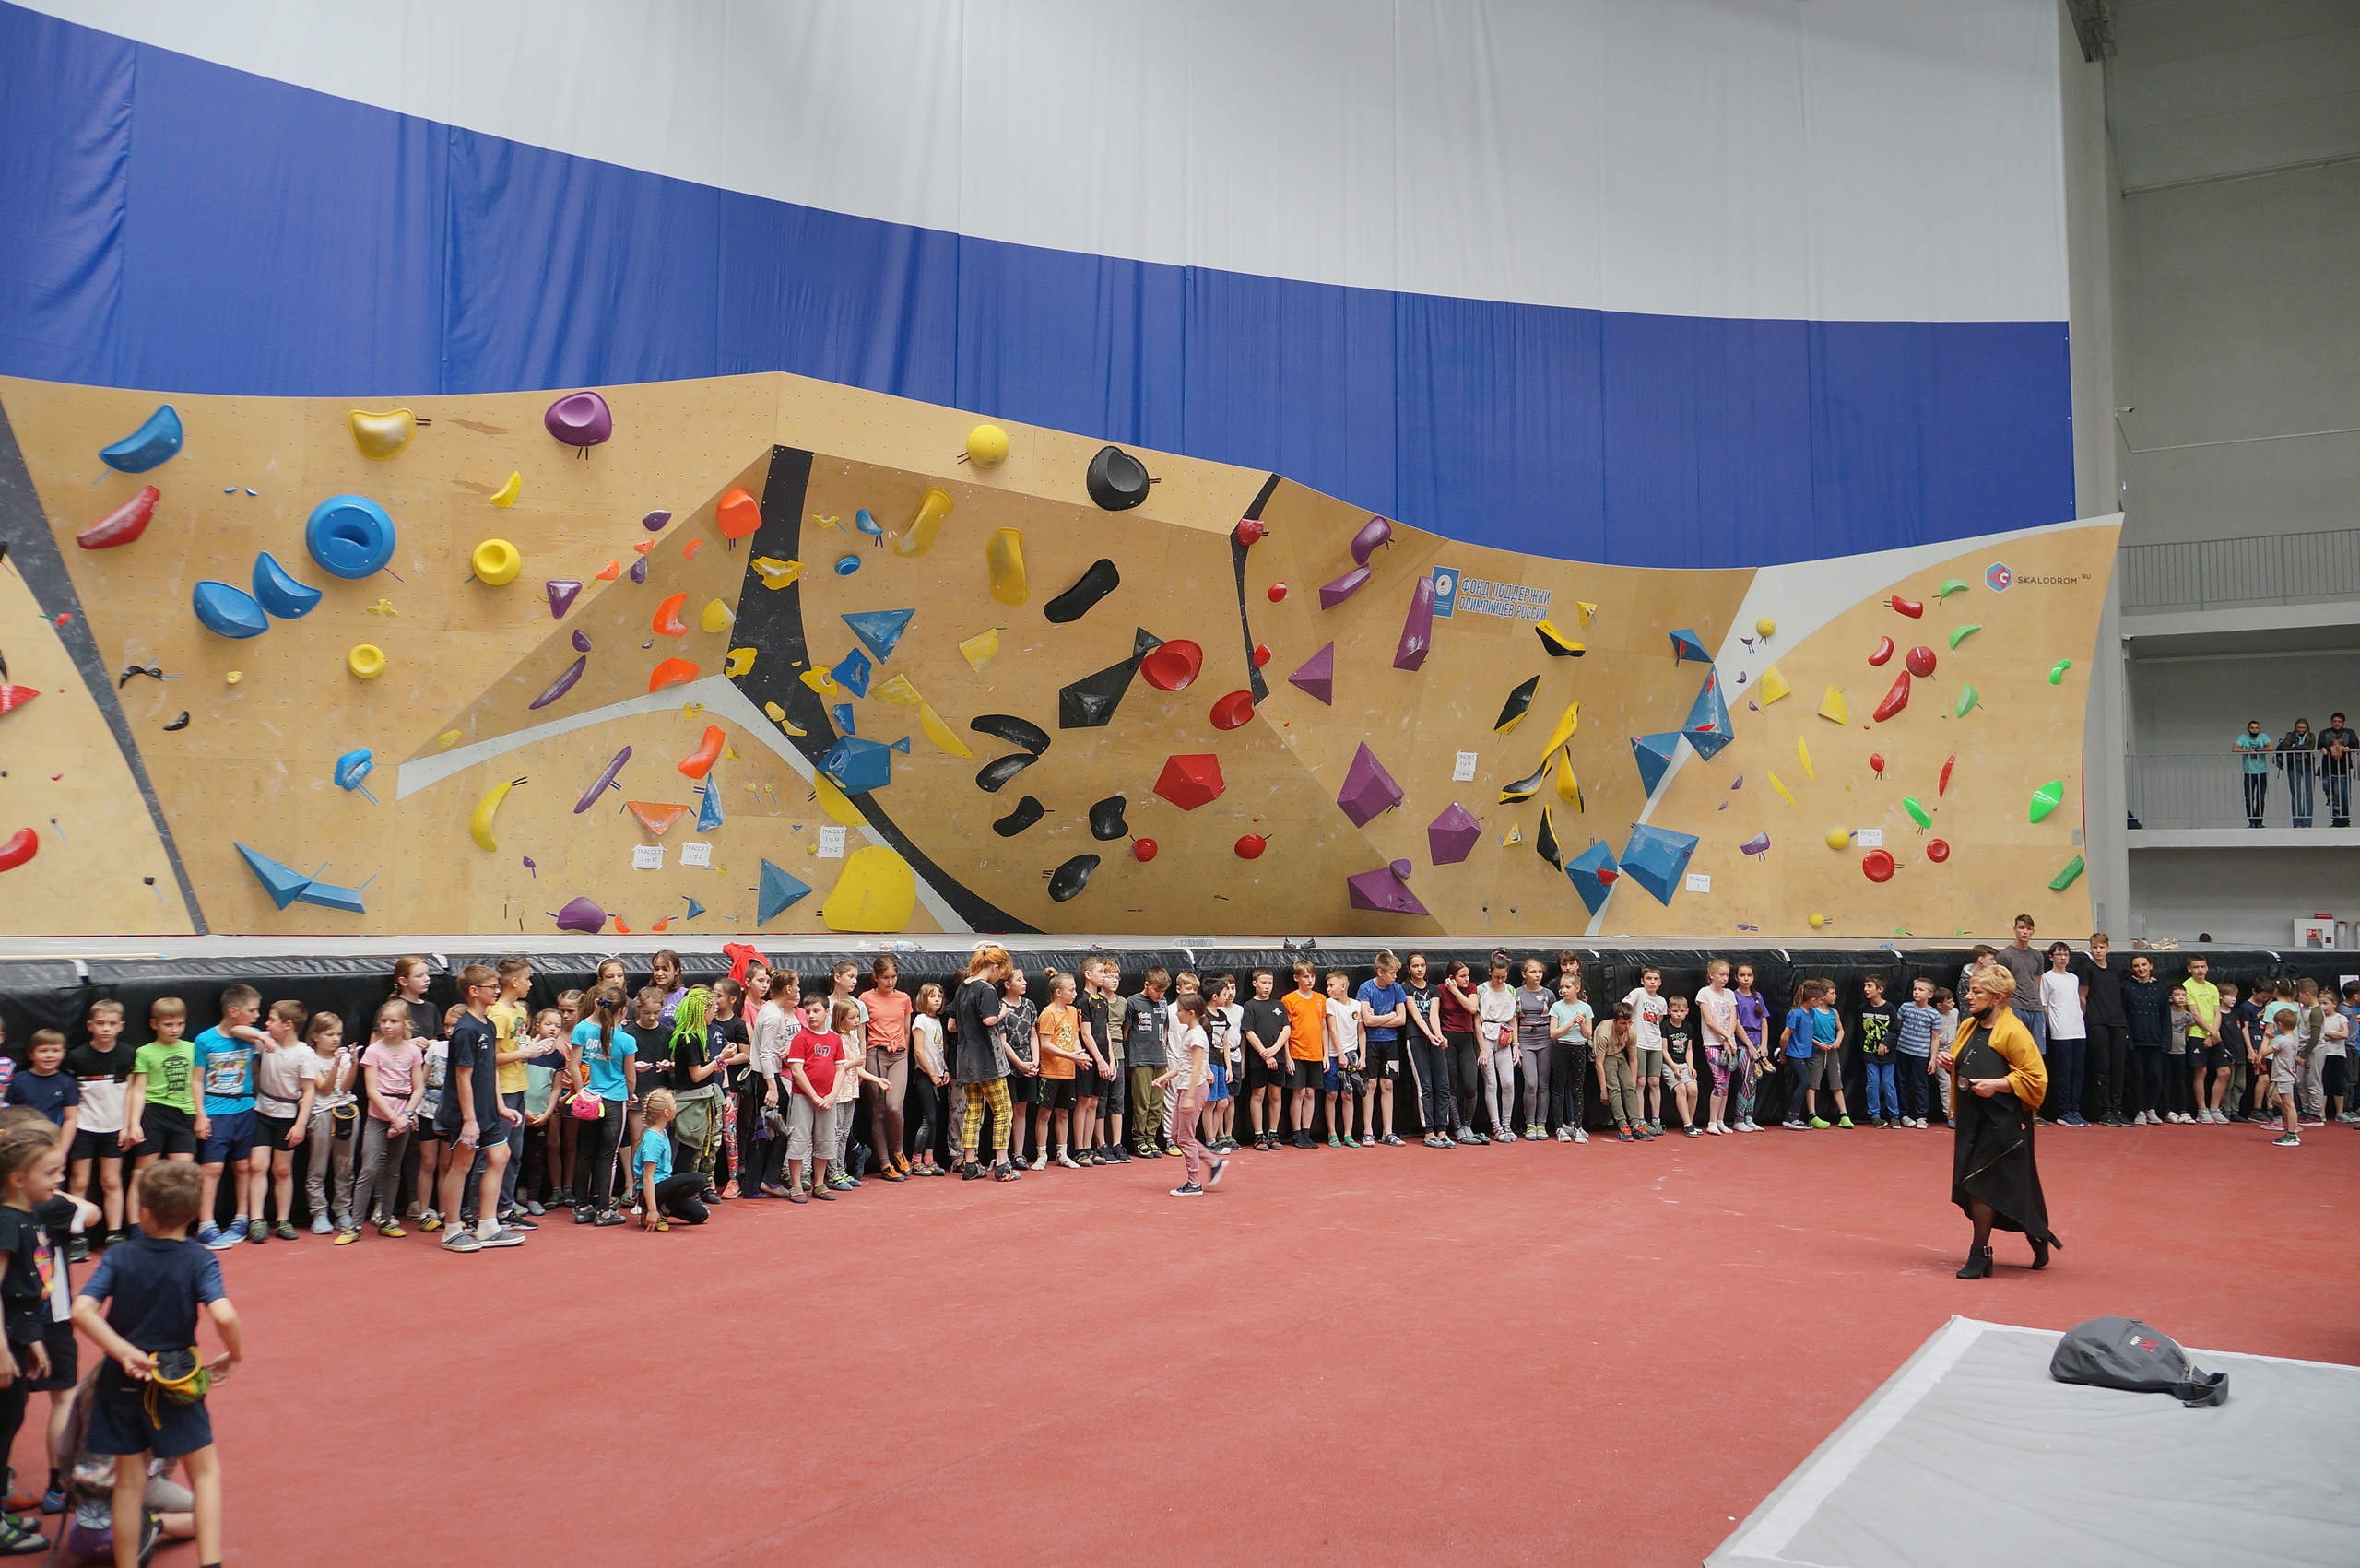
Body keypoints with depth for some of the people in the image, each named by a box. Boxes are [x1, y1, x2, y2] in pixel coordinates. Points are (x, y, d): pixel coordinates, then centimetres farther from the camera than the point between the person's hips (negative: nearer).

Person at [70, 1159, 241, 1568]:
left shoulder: (118, 1256, -5)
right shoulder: (199, 1260, -12)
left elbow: (82, 1311, -17)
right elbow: (223, 1316, -26)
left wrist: (124, 1352, -16)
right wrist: (234, 1355, -8)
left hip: (122, 1382, 2)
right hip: (174, 1385, -2)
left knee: (129, 1483, 14)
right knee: (205, 1473, 9)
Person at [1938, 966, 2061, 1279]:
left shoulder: (2013, 1033, -15)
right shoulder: (1968, 1027, 10)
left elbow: (2036, 1078, -16)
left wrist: (1997, 1084, -24)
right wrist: (1948, 1063, 2)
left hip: (2002, 1124, -8)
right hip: (1972, 1121, 8)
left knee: (1981, 1186, -6)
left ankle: (1979, 1255, 9)